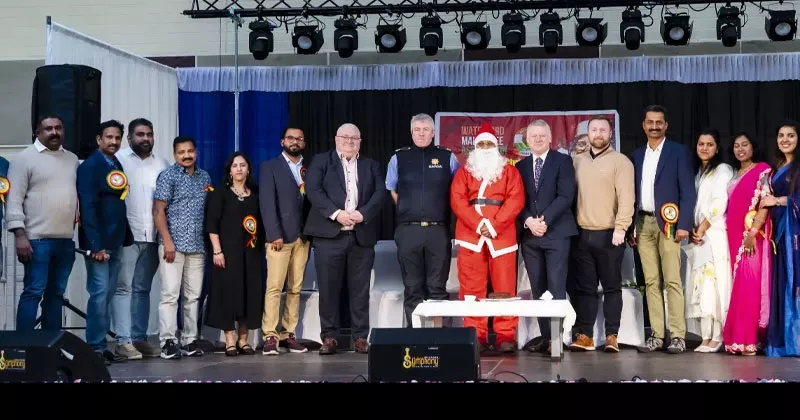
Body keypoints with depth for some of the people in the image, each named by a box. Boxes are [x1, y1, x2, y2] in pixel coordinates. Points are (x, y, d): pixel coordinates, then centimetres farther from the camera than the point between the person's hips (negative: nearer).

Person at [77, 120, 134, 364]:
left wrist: (125, 238, 8)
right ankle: (95, 348, -1)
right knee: (99, 294, -7)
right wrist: (96, 245, -21)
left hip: (116, 242, 8)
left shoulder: (118, 166, 14)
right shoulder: (90, 166, -10)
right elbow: (88, 207, -17)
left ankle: (103, 346, 16)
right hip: (99, 243, -8)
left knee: (108, 295, 10)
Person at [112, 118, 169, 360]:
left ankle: (139, 338, 13)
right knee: (124, 287, -3)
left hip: (152, 236, 4)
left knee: (142, 289, 9)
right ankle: (123, 341, -3)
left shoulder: (162, 164, 13)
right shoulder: (117, 160, 1)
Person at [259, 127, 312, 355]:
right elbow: (267, 203, -4)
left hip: (303, 237, 4)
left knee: (295, 288, 4)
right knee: (274, 287, -7)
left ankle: (288, 334, 7)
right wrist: (274, 235, -13)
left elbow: (313, 200, 10)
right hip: (280, 236, -4)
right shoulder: (270, 167, 4)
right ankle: (270, 336, -5)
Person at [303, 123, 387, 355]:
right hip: (329, 235, -2)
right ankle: (329, 337, 7)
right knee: (328, 289, -1)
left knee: (360, 290, 3)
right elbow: (313, 190, -5)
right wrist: (336, 213, -16)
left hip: (362, 236, 2)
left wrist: (362, 214, -12)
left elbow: (380, 193, 5)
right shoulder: (321, 161, 10)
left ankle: (360, 337, 9)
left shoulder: (371, 165, 18)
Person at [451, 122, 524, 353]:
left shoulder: (509, 171, 11)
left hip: (502, 236, -1)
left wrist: (494, 225, -14)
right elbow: (457, 200, 1)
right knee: (472, 290, -1)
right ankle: (475, 336, 3)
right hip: (470, 236, 1)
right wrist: (478, 224, -12)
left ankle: (505, 336, 1)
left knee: (504, 289, -3)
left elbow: (516, 199, -2)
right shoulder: (464, 172, 14)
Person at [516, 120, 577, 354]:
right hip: (529, 234, 4)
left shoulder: (563, 161, 4)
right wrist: (528, 221, -9)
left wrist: (545, 220, -14)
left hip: (556, 232, -4)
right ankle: (545, 335, 8)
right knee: (538, 289, 4)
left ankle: (557, 337, -7)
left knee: (556, 287, -8)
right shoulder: (520, 166, 15)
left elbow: (566, 195, -7)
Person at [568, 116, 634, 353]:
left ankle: (611, 336, 5)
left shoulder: (620, 161, -1)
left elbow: (626, 198, -9)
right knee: (584, 287, 6)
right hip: (581, 235, 4)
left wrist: (620, 228, -18)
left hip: (609, 235, -4)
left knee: (612, 287, 2)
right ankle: (584, 335, 10)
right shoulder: (577, 161, 13)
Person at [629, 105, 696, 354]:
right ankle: (656, 335, 8)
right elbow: (633, 192, 14)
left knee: (672, 281, -7)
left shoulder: (678, 152, 1)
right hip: (643, 224, 5)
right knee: (651, 282, 5)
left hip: (667, 223, -5)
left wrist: (684, 224, -13)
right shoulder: (637, 155, 15)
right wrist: (630, 227, 8)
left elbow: (688, 191, -4)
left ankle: (678, 336, -4)